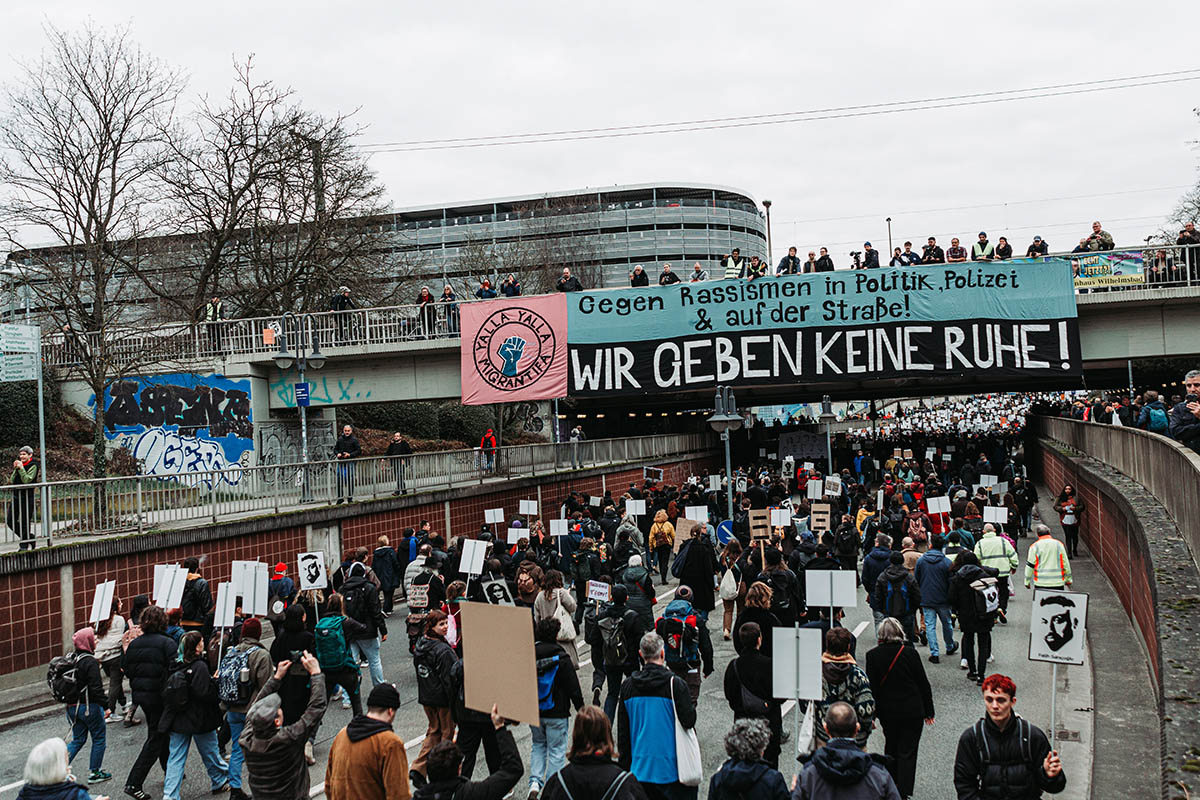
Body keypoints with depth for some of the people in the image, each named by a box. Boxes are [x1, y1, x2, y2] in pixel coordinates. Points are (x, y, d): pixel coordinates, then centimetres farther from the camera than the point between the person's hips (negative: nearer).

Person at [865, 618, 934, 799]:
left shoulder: (873, 655, -8)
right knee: (907, 752, 3)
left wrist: (871, 715, 4)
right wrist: (928, 711, 8)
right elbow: (923, 683, -3)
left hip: (887, 711, 2)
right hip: (913, 711, -1)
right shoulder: (910, 653, -9)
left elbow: (871, 687, -5)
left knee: (891, 749, 20)